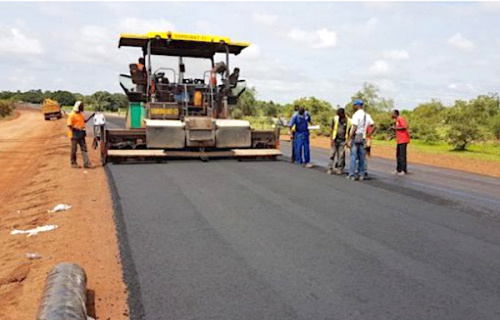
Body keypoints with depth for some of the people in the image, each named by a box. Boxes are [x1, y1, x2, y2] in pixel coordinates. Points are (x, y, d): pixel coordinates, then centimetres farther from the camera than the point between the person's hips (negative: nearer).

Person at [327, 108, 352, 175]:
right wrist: (331, 139, -4)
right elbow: (331, 129, 2)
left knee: (341, 155, 1)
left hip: (343, 140, -1)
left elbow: (349, 132, 3)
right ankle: (330, 168, 7)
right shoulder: (335, 118, -2)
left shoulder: (348, 121, -5)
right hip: (335, 139, 1)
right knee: (333, 154, 1)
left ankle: (340, 169, 12)